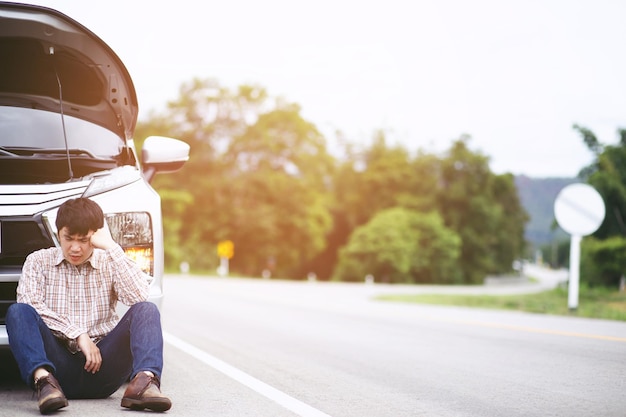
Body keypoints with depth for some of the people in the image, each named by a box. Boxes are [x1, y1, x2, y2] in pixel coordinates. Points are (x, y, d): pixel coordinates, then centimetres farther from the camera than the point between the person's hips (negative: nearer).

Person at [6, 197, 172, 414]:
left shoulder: (109, 264, 13)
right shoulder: (39, 261, 12)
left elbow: (138, 296, -7)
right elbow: (30, 306, -5)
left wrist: (111, 247, -7)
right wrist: (77, 334, -12)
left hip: (100, 364, 1)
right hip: (57, 362, -1)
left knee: (146, 310, -20)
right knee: (17, 312, -23)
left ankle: (145, 380, -46)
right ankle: (43, 380, -46)